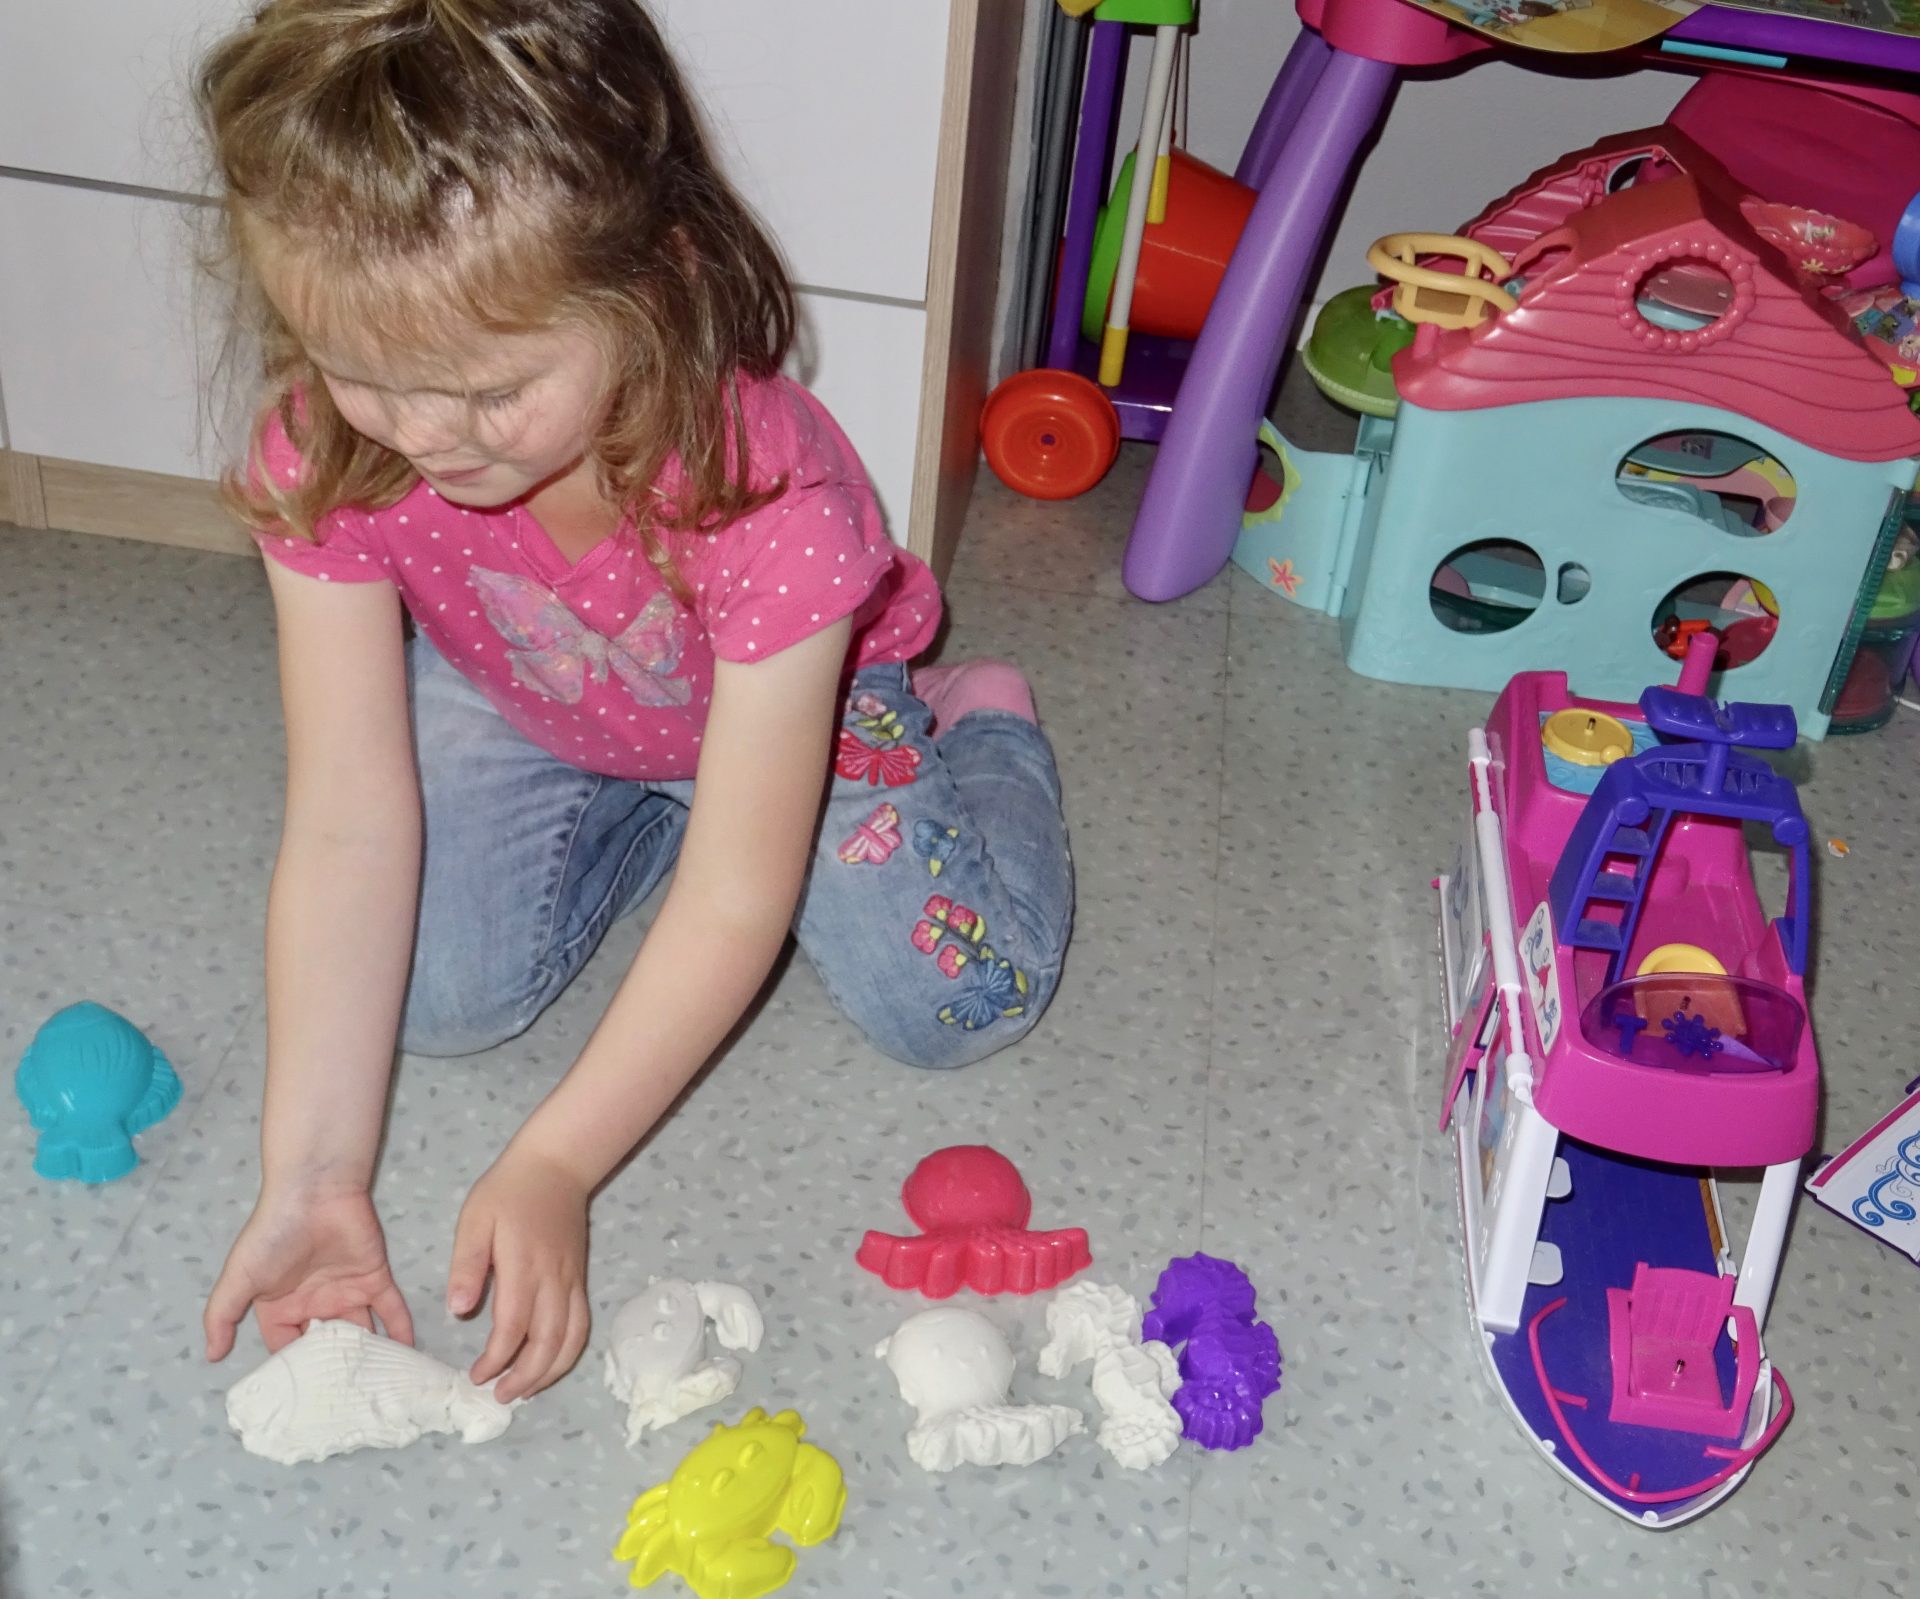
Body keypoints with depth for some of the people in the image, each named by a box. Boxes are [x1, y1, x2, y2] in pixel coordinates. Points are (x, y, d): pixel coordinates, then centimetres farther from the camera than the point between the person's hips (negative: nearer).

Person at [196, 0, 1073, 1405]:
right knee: (429, 995, -17)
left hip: (788, 699, -2)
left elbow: (733, 909, -36)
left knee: (964, 999, -15)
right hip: (519, 707, 3)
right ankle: (643, 808, 12)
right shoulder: (326, 459, -31)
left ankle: (971, 727, 16)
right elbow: (346, 829, -28)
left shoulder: (767, 500, -42)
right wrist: (313, 1178, -31)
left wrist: (551, 1166, -34)